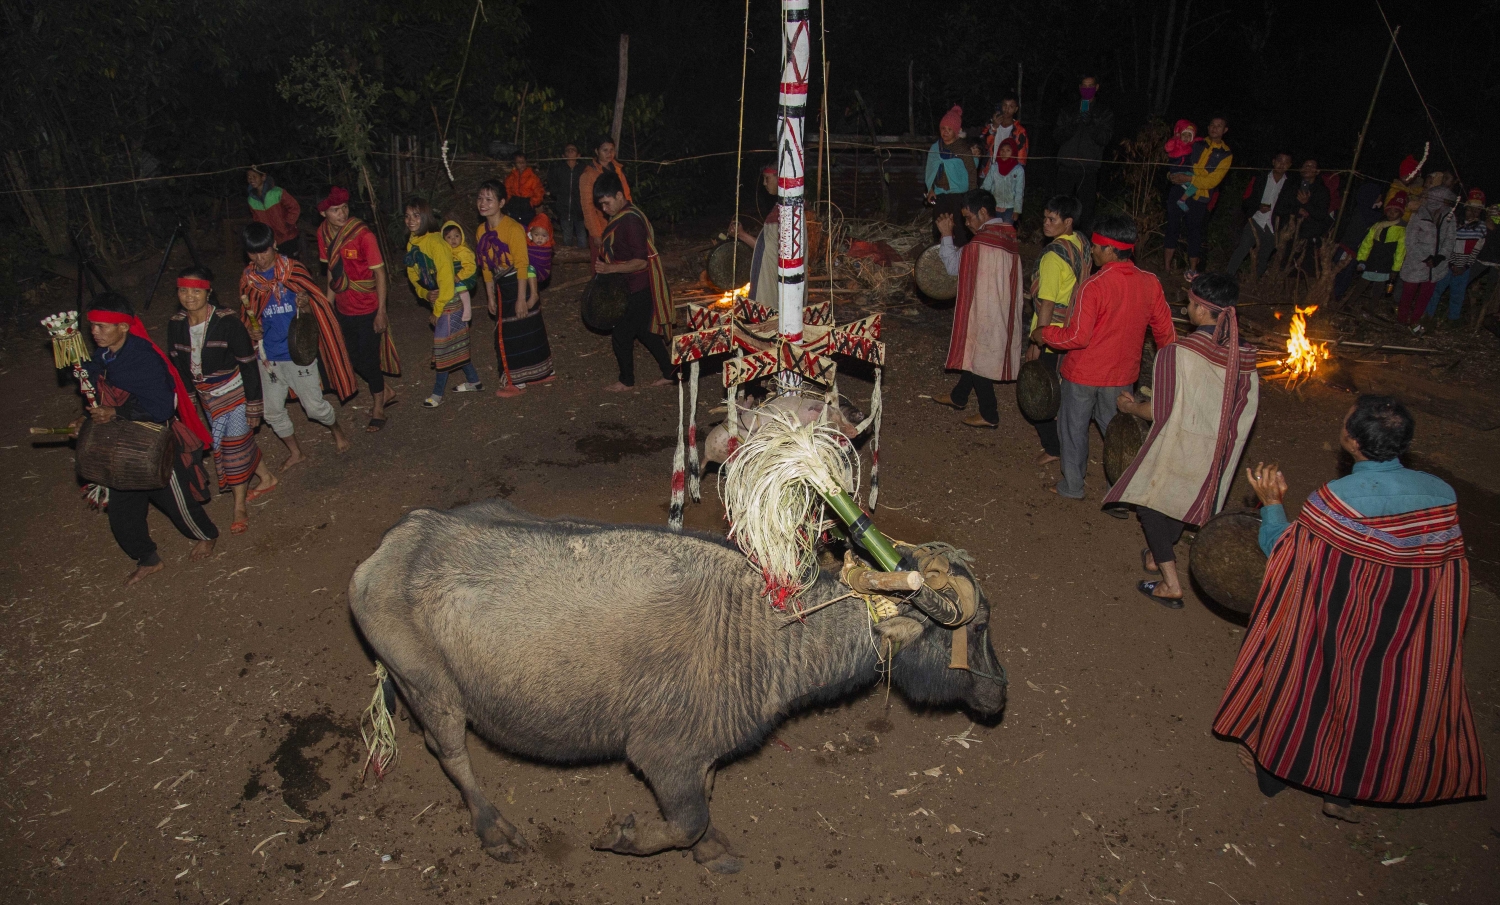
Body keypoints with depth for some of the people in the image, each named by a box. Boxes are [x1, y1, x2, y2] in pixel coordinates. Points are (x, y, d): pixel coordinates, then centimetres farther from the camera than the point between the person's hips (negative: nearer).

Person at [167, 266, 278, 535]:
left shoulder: (227, 322, -21)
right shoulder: (176, 325, -5)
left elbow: (249, 365, -16)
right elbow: (178, 367, 8)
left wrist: (253, 407, -15)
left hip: (235, 394, -5)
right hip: (208, 399, 5)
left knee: (236, 447, 1)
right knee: (242, 443, 18)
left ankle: (240, 507, 16)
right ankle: (267, 478, 42)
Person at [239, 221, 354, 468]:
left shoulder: (294, 270, -8)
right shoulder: (248, 278, 2)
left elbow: (315, 307, -3)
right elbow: (247, 316, 14)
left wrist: (304, 305, -26)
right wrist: (251, 330, -9)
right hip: (269, 355, 4)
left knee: (315, 406, 0)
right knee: (272, 411, 10)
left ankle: (336, 430, 32)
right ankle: (295, 452, 31)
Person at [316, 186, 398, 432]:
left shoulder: (362, 234, -20)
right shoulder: (324, 233, -3)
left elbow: (379, 273, -15)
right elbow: (331, 270, 10)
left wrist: (381, 312, -15)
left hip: (367, 309, -6)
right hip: (344, 308, 6)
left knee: (369, 359, 4)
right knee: (356, 359, 16)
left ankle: (378, 410, 23)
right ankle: (386, 392, 40)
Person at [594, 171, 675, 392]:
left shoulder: (630, 220, -22)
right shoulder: (623, 216, 9)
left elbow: (640, 261, -26)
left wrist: (610, 268, -27)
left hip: (641, 288, -10)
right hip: (636, 285, 10)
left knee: (621, 333, 1)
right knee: (645, 331, 17)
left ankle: (626, 380, 17)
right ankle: (669, 374, 26)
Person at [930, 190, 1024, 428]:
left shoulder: (981, 243, -25)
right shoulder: (1009, 236, 5)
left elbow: (953, 266, -13)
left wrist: (946, 235, -5)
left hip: (983, 313, -9)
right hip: (1001, 310, 9)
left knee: (977, 358, 5)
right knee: (973, 353, 24)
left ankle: (989, 415, 14)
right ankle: (958, 396, 42)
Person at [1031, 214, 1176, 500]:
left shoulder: (1093, 286, -23)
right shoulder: (1150, 283, -6)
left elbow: (1077, 337, -24)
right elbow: (1165, 331, 2)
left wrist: (1043, 333, -8)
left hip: (1083, 374, -4)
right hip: (1123, 374, 5)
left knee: (1074, 428, 15)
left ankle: (1072, 486, 29)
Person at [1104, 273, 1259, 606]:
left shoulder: (1176, 353, -25)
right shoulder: (1243, 355, -7)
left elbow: (1160, 411, -18)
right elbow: (1249, 404, 2)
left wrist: (1131, 407, 1)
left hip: (1178, 447, -6)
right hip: (1218, 452, 6)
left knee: (1152, 502, 14)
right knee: (1186, 500, 26)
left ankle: (1171, 584, 13)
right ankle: (1158, 554, 48)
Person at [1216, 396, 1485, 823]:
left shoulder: (1335, 499, -26)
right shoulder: (1442, 494, -11)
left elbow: (1282, 550, -16)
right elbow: (1447, 563, 0)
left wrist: (1272, 503, -2)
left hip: (1331, 628, -3)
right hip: (1410, 637, 4)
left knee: (1300, 683, 21)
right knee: (1376, 701, 24)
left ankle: (1274, 768, 40)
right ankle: (1345, 791, 38)